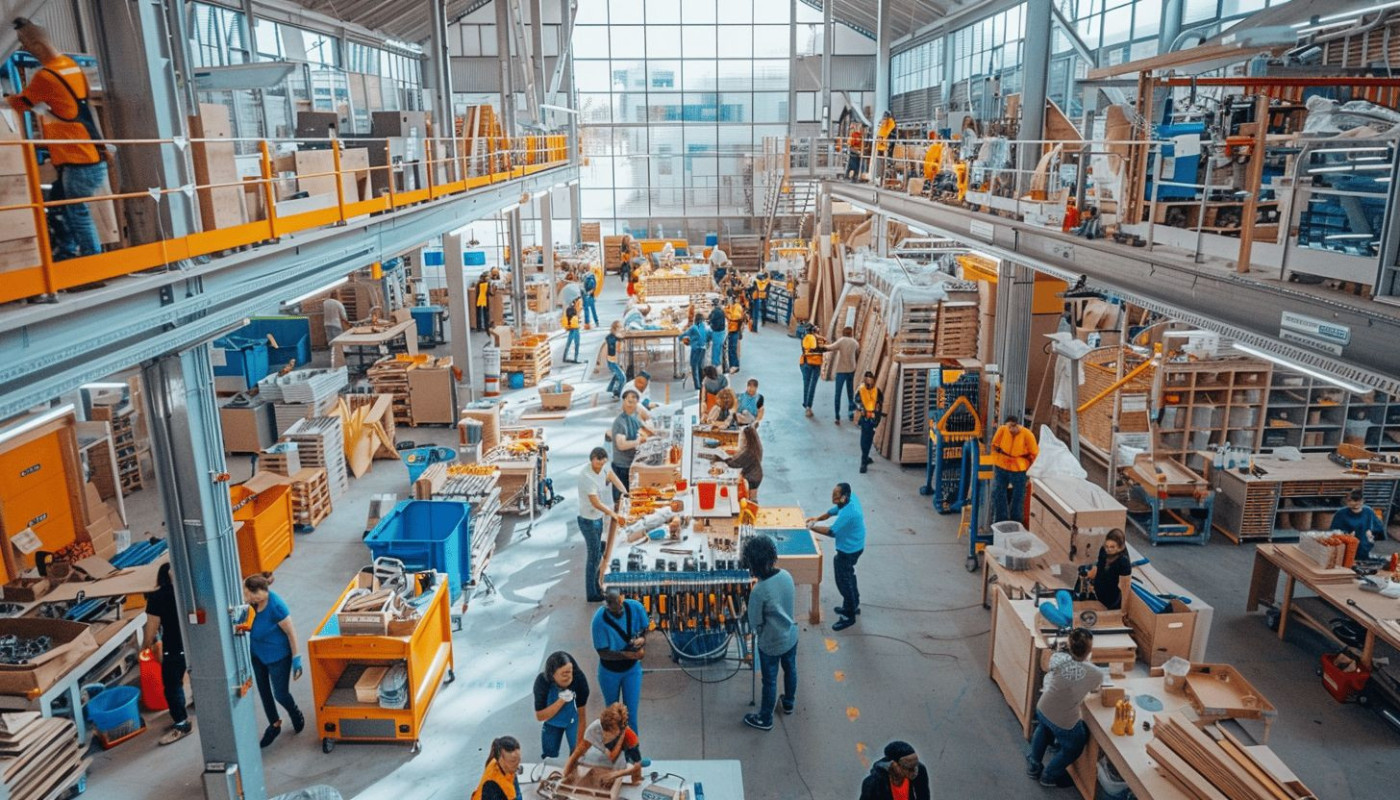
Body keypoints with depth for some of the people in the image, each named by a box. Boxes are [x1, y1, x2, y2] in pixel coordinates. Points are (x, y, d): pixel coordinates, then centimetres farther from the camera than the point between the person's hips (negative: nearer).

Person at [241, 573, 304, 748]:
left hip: (277, 656, -6)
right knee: (264, 691, 19)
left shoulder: (276, 607, -32)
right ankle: (274, 725, 41)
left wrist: (296, 658, -17)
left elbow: (291, 633, -21)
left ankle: (297, 716, 39)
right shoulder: (252, 602, -15)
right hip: (258, 653, 6)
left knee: (280, 694, 7)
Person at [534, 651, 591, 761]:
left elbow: (582, 715, -27)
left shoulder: (579, 678, -36)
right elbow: (540, 716, -25)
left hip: (573, 720, -1)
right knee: (549, 757, 13)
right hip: (551, 723, 1)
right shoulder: (542, 681, -33)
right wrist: (561, 701, -39)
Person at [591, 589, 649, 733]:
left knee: (631, 712, 8)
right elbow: (603, 653, -24)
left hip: (632, 669, 1)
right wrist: (628, 654, -36)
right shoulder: (600, 619, -31)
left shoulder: (635, 607, -24)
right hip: (610, 672, -1)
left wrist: (642, 640, -29)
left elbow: (645, 629, -6)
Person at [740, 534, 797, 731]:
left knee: (769, 682, 16)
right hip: (790, 636, 6)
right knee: (790, 670, 29)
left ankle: (765, 719, 37)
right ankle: (789, 703, 54)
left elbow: (754, 623, -20)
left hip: (771, 644, -6)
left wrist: (757, 632, 1)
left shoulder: (758, 591, -34)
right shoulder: (786, 575, -15)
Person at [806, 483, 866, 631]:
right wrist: (818, 518, -3)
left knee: (843, 581, 5)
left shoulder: (848, 513, -35)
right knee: (848, 576, 26)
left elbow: (831, 531, -27)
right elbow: (834, 510, 7)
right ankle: (853, 606, 44)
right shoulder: (851, 498, -8)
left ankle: (849, 616, 19)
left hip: (849, 550, -10)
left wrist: (813, 527, -17)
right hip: (853, 546, 10)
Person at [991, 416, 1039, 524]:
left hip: (1019, 470, -2)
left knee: (1018, 496, 9)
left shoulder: (1027, 435, -19)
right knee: (997, 493, 7)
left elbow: (1034, 454, -6)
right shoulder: (1002, 430, -15)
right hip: (1001, 467, 2)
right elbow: (994, 446, 3)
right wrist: (995, 461, 5)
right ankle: (1000, 520, 22)